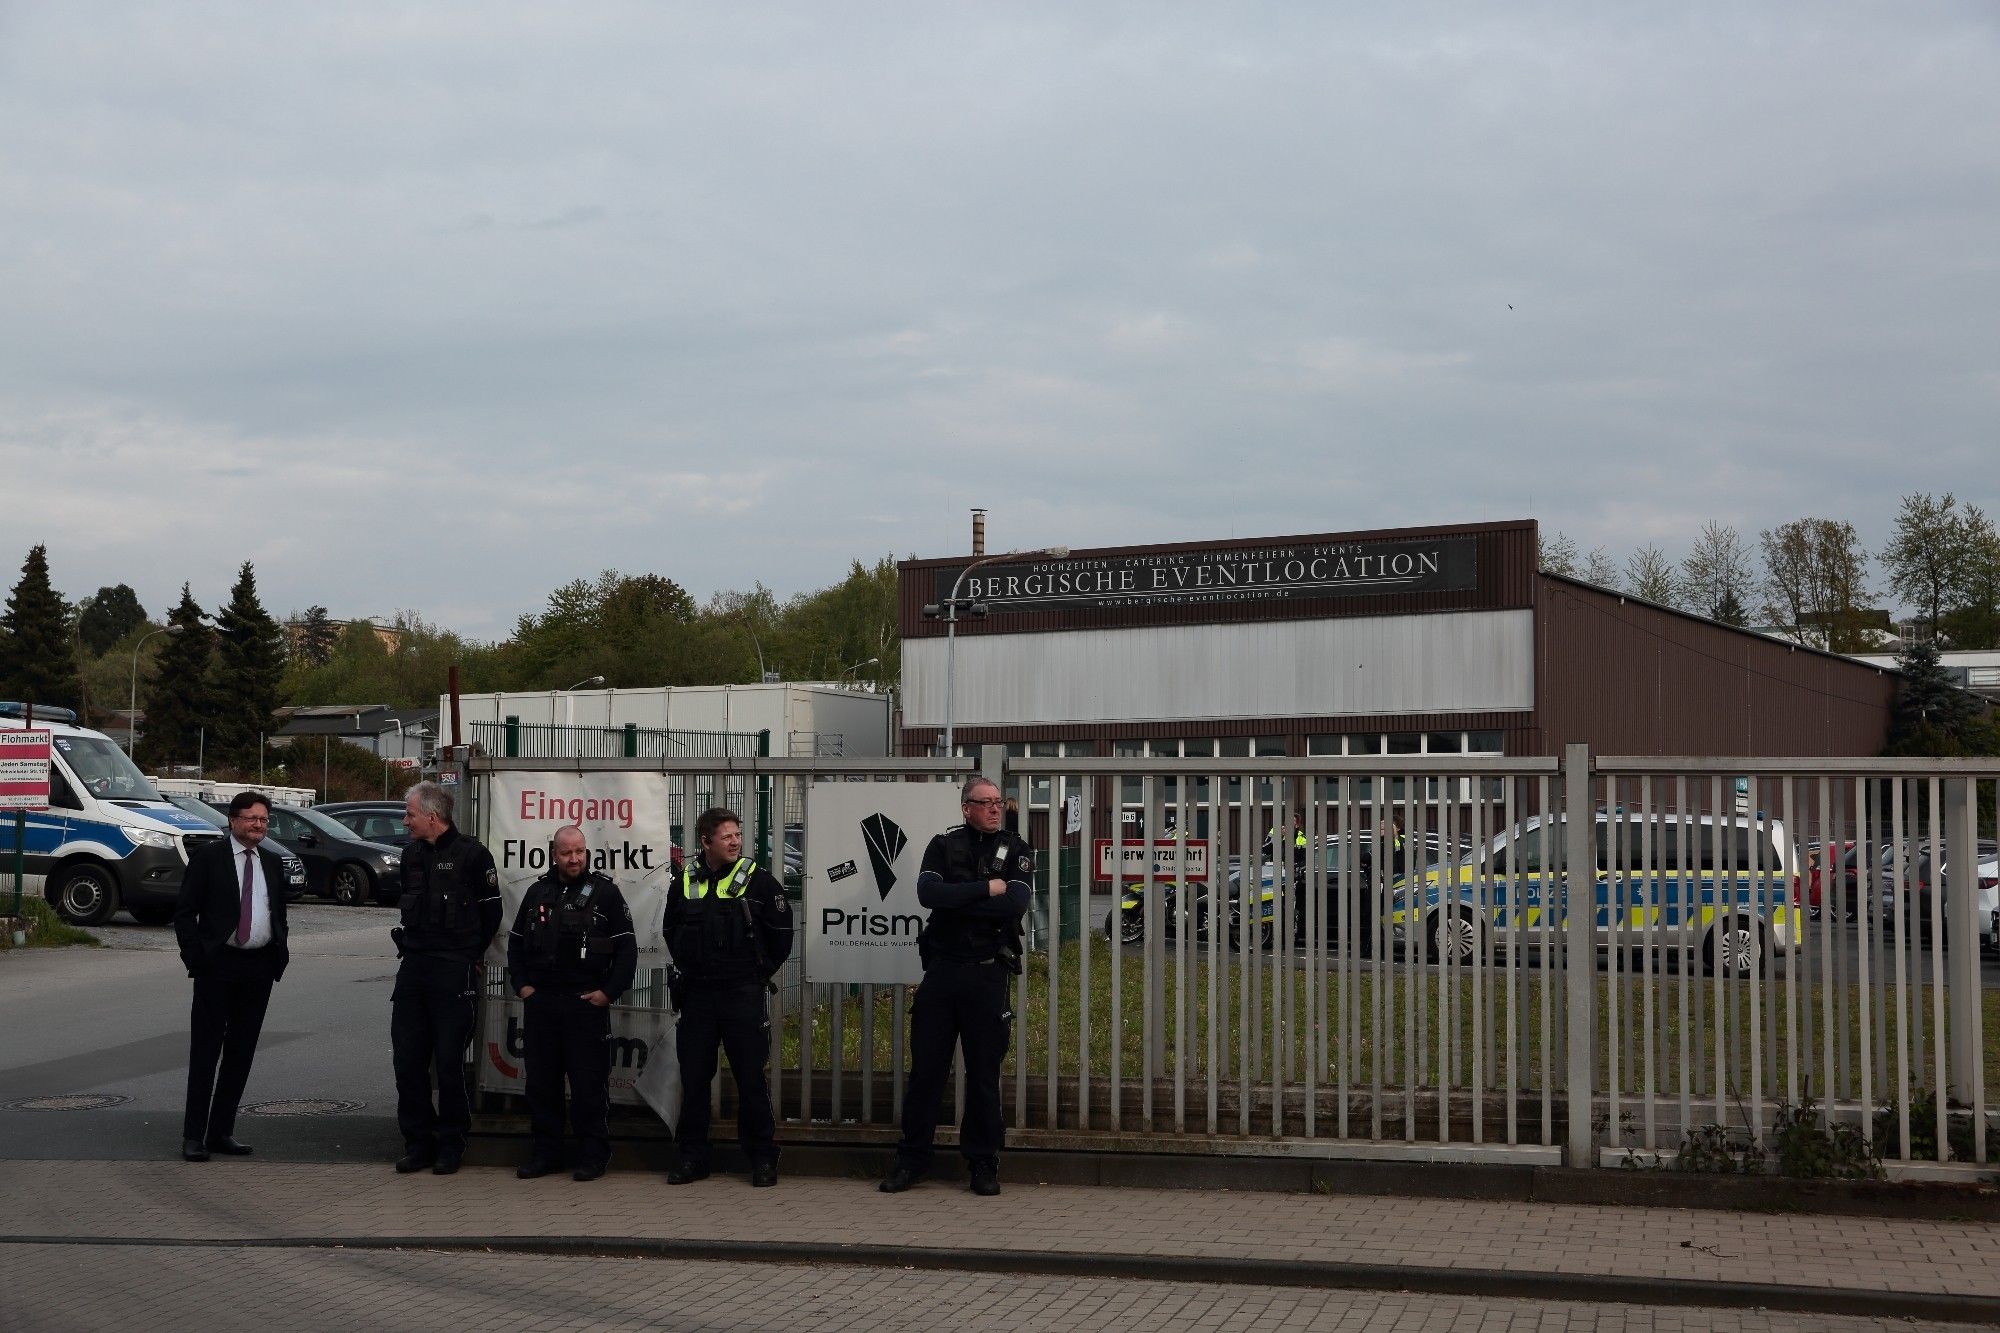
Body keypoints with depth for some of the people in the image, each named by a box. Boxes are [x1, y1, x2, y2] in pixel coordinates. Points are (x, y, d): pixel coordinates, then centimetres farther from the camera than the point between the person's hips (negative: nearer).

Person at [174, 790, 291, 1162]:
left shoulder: (273, 862, 13)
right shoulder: (208, 858, -2)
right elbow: (184, 913, -3)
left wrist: (280, 954, 8)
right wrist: (195, 957, -11)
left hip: (260, 966, 5)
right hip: (218, 965, -5)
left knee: (241, 1053, 8)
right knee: (205, 1051, -2)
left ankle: (221, 1131, 16)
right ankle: (193, 1135, 3)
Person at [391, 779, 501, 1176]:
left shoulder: (471, 855, -7)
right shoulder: (412, 855, 13)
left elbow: (491, 913, -1)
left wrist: (467, 955, 4)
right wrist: (411, 946, 15)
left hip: (454, 971, -6)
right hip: (413, 966, 6)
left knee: (449, 1061, -3)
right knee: (407, 1059, 4)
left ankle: (451, 1143, 9)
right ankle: (418, 1140, 14)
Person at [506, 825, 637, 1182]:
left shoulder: (605, 892, 0)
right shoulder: (538, 893, 12)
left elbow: (627, 948, -1)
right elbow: (516, 942, 21)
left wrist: (609, 992, -7)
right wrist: (521, 985, 9)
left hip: (587, 1003, -4)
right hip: (540, 1002, 4)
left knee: (590, 1082, -2)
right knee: (541, 1080, 8)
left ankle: (593, 1155, 5)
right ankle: (545, 1151, 17)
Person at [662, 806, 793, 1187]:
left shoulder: (758, 880, -3)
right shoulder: (684, 883, 6)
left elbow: (781, 932, 1)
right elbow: (672, 932, 21)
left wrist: (760, 973, 1)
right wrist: (688, 969, 13)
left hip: (743, 996, -3)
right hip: (696, 995, 3)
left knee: (751, 1077, 0)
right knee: (694, 1077, 8)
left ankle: (762, 1158, 8)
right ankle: (692, 1156, 17)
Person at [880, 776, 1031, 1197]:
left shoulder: (1016, 851, 4)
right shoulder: (943, 845, 6)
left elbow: (1014, 905, -13)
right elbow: (928, 893, -12)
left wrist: (955, 901, -11)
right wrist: (985, 888, -14)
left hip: (988, 974, -1)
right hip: (942, 969, 1)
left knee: (984, 1073, 4)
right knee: (926, 1068, 4)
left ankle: (982, 1163, 14)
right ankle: (911, 1159, 13)